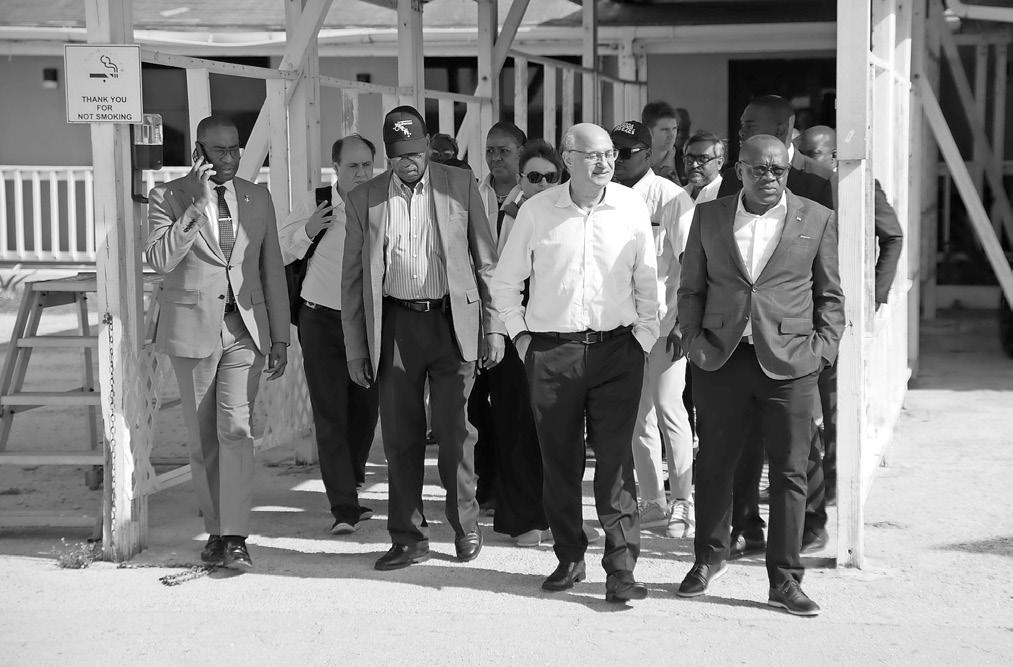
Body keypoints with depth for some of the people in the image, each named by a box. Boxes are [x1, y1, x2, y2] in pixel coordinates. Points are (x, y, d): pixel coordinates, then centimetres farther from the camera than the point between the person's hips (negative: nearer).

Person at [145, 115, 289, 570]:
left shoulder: (257, 198, 9)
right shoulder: (168, 197, -1)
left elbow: (272, 269, 12)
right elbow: (159, 260, -15)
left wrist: (280, 337, 8)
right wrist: (197, 205, -21)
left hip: (245, 327, 1)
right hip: (192, 328, -1)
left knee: (235, 428, -12)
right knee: (202, 438, 6)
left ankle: (235, 537, -12)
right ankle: (216, 529, 19)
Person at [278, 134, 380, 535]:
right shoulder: (314, 203, -5)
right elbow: (280, 254, 0)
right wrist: (307, 230, -16)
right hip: (322, 321, -2)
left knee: (364, 410, 11)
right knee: (331, 415, -6)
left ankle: (349, 490, 32)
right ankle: (343, 507, -4)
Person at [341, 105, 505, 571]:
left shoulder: (460, 186, 4)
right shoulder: (364, 199, 7)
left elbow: (486, 262, 6)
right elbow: (353, 278, 9)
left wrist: (493, 327, 2)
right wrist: (355, 348, 5)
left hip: (452, 322, -1)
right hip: (395, 325, 1)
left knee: (454, 430, -2)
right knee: (400, 436, 4)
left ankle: (465, 525, 16)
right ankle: (409, 538, 14)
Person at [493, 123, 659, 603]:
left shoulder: (632, 207, 2)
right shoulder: (536, 211, 1)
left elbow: (647, 280, 9)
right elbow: (505, 282, 11)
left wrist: (644, 338, 3)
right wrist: (520, 333, 5)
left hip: (617, 348, -1)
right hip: (551, 349, 1)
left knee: (615, 460, -6)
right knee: (559, 459, 7)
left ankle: (621, 568, -5)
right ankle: (569, 559, 21)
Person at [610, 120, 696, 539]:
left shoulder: (671, 199, -7)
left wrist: (683, 321, -13)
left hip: (664, 320, -5)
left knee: (667, 406, -7)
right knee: (637, 414, 8)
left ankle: (684, 502, 5)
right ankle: (653, 503, 18)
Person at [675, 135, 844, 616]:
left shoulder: (818, 220, 5)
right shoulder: (708, 216, 9)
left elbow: (831, 295, 9)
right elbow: (691, 288, 13)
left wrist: (824, 346, -3)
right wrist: (693, 337, 0)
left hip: (790, 362, -1)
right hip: (721, 360, 1)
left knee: (789, 472, 1)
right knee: (713, 464, 10)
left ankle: (784, 580, 10)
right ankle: (709, 557, 30)